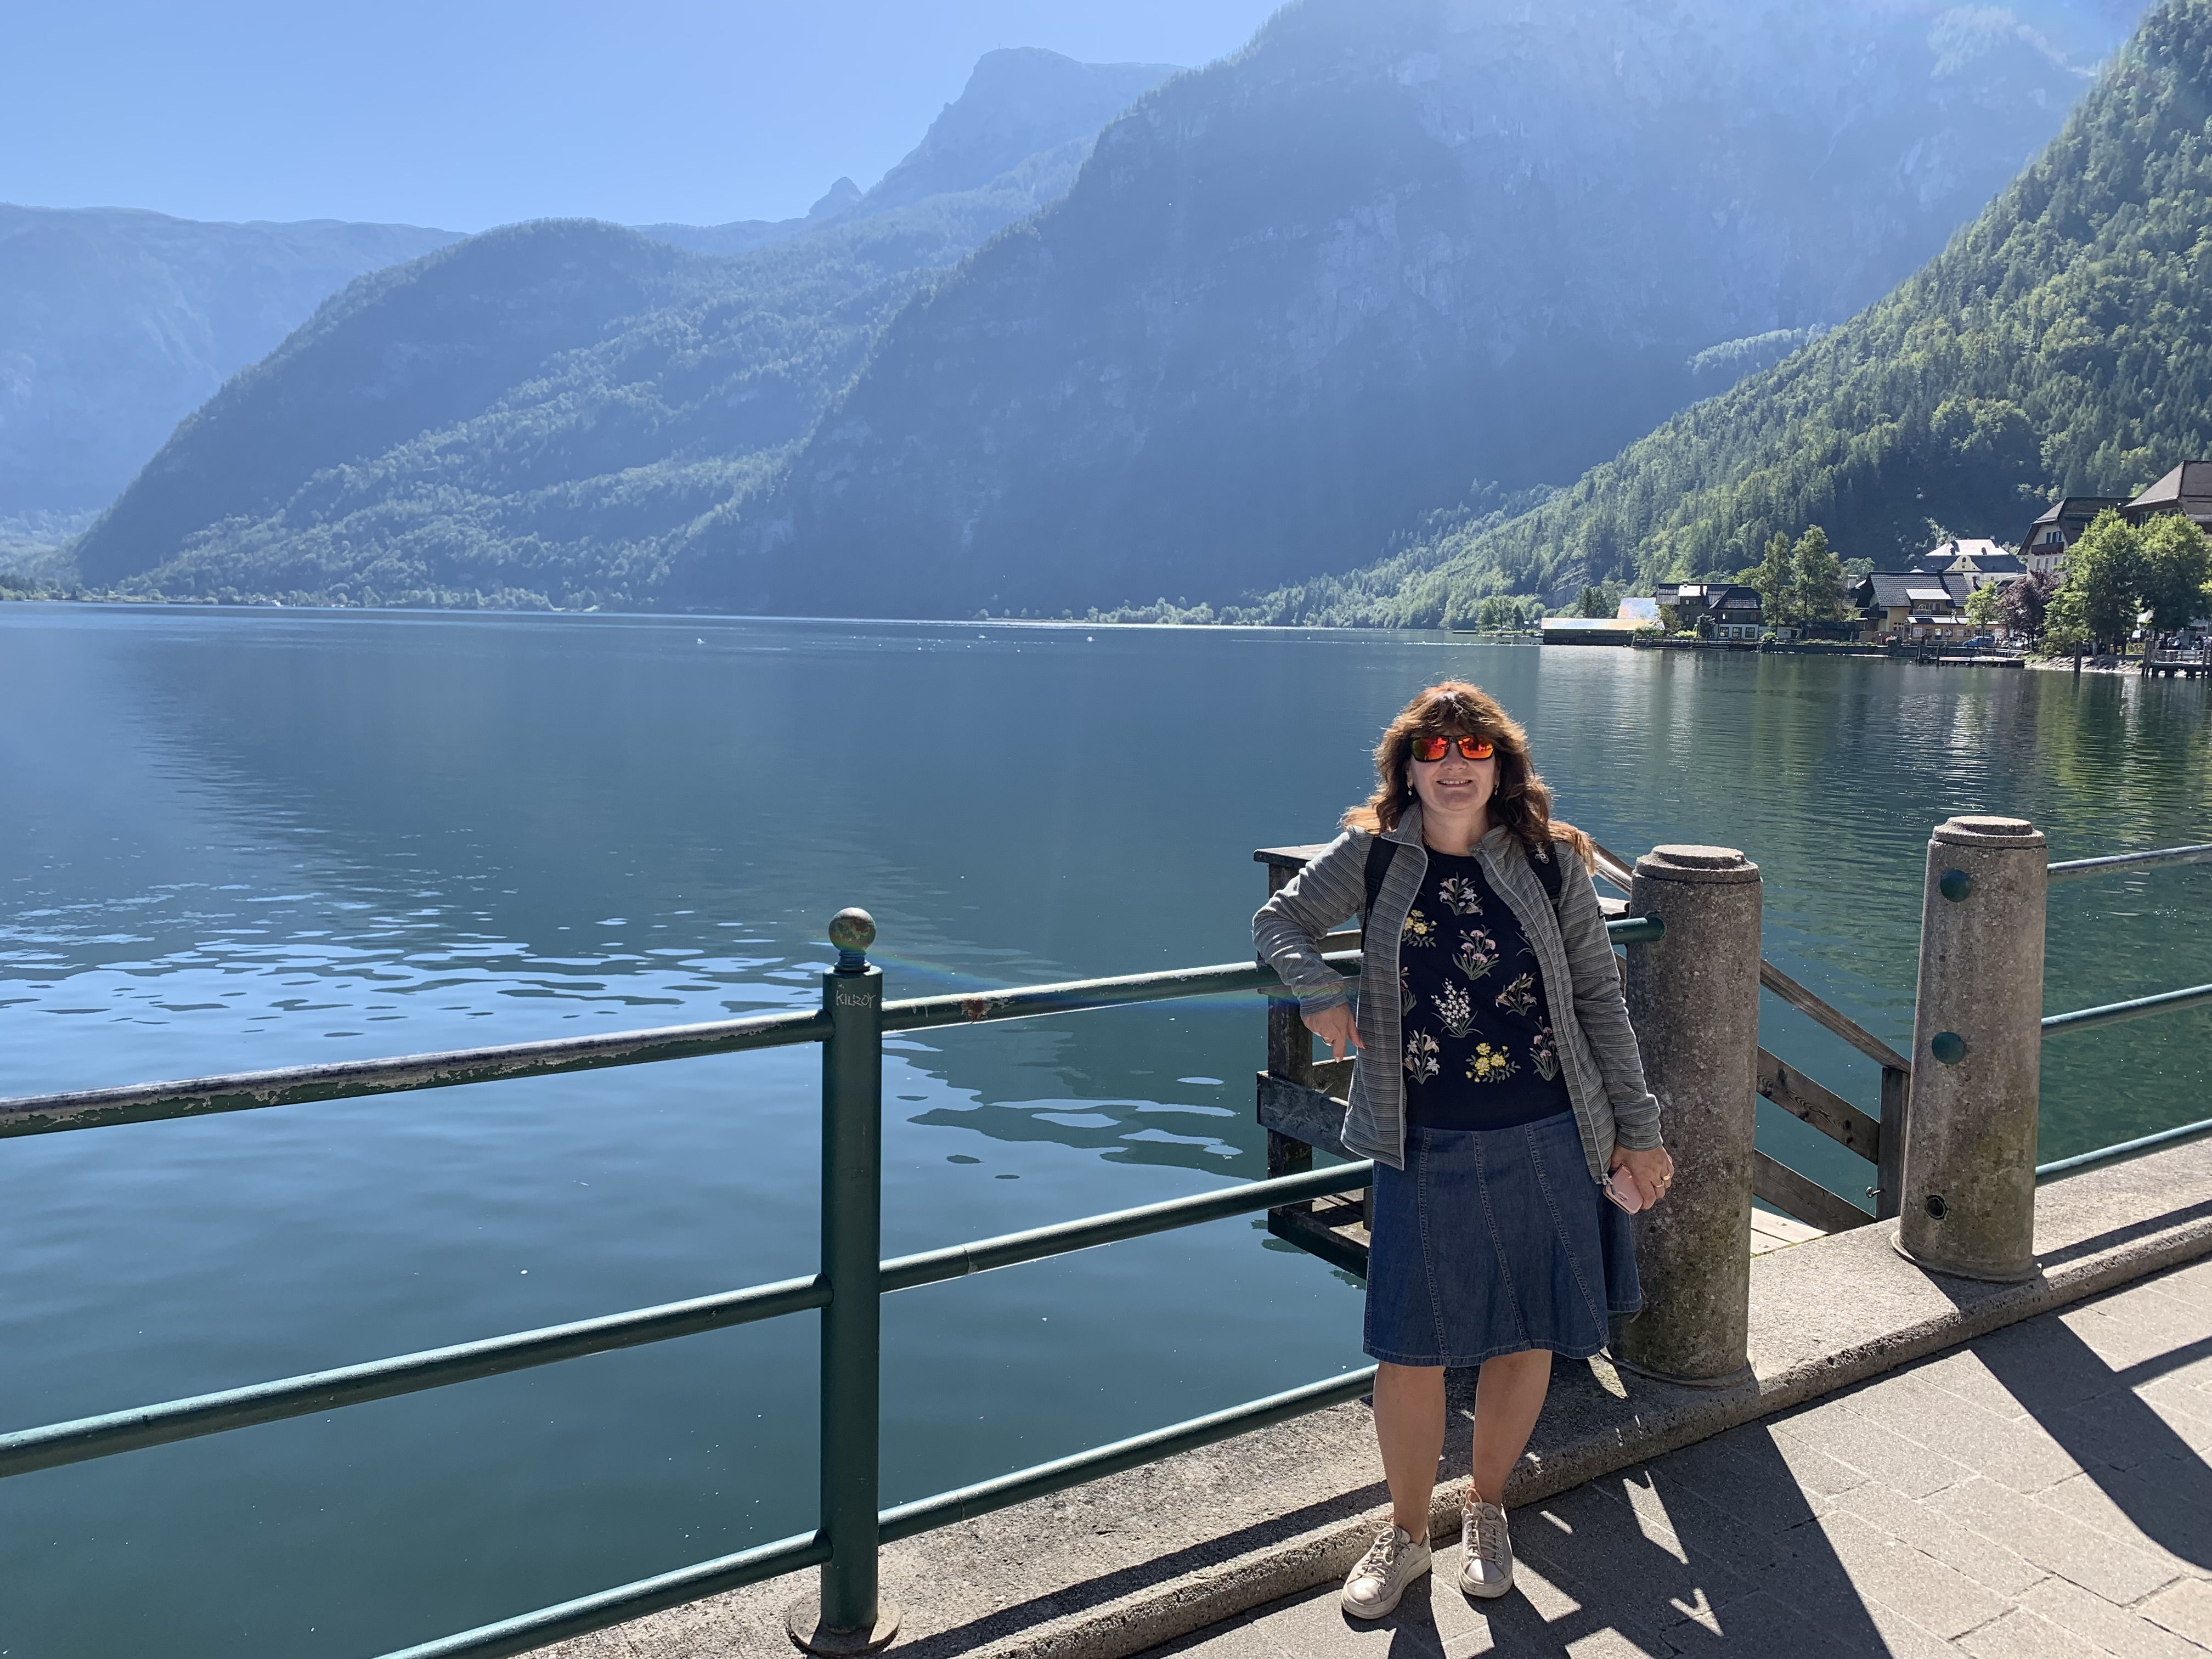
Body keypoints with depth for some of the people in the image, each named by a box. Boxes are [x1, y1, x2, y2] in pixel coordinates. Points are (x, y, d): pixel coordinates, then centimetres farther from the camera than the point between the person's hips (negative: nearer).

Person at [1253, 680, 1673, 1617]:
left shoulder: (1552, 862, -1)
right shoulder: (1373, 855, -2)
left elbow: (1600, 1001, 3)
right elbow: (1278, 921, 9)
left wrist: (1638, 1131, 4)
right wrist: (1317, 989, -11)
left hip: (1546, 1143, 1)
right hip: (1426, 1149, -1)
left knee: (1527, 1336, 13)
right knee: (1413, 1350, 5)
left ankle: (1486, 1507, 38)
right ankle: (1406, 1533, 29)